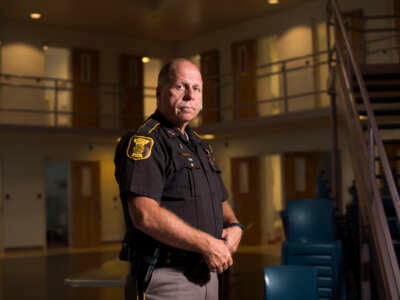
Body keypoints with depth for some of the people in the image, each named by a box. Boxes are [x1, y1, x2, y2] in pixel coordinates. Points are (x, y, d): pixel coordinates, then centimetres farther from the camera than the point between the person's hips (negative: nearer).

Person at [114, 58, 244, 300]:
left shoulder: (200, 146, 16)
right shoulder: (144, 141, -12)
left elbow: (222, 203, 24)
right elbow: (144, 214, -24)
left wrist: (234, 226, 1)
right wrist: (207, 244, -18)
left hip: (207, 275, 8)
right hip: (165, 278, -8)